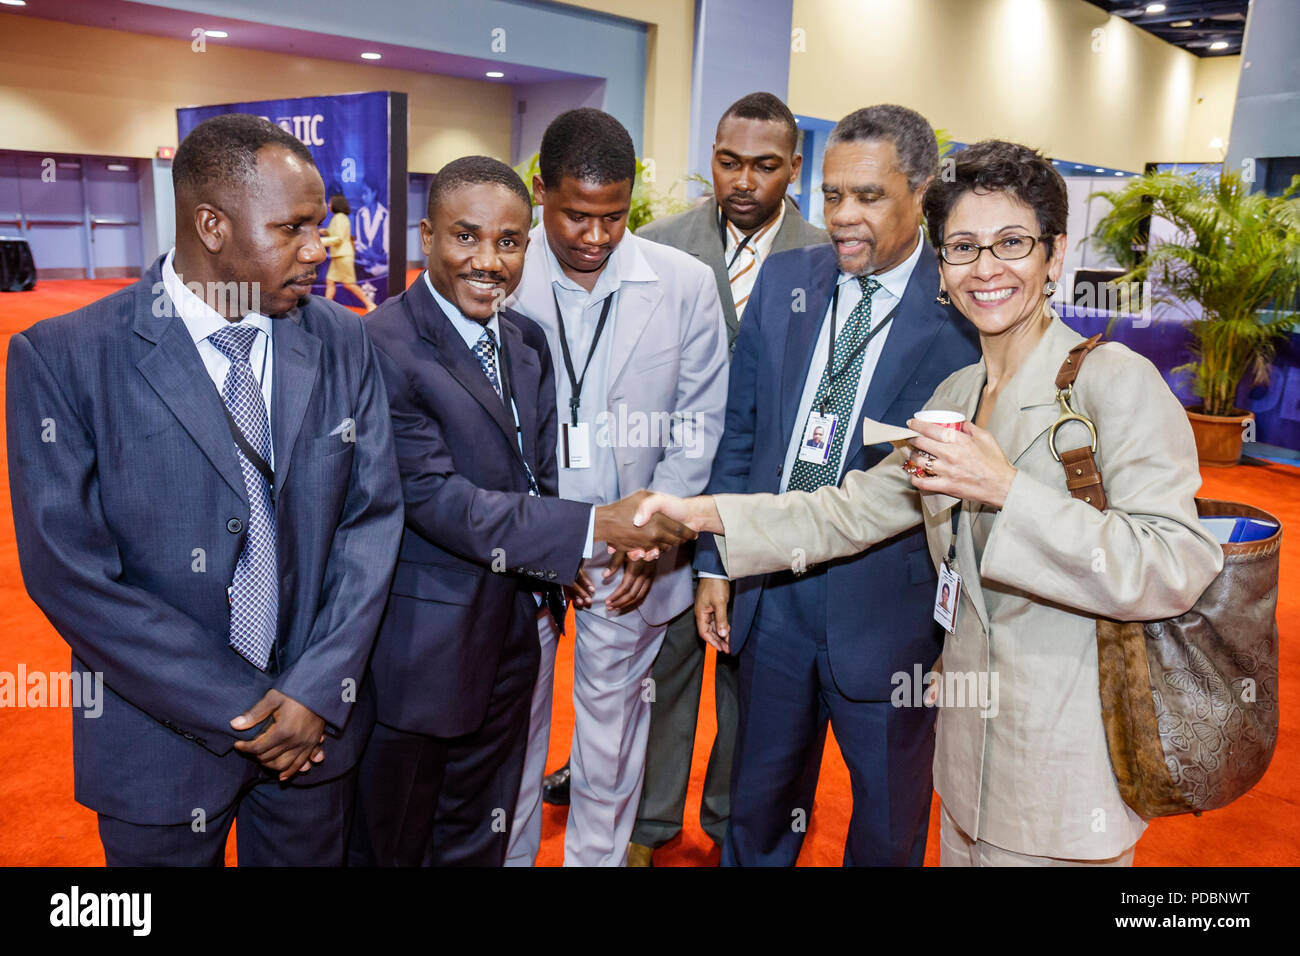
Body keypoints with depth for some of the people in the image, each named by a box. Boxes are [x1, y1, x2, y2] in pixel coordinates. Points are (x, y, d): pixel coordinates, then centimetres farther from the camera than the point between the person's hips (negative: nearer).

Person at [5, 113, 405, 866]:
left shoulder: (342, 341, -4)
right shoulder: (62, 358, -13)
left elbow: (373, 515, -2)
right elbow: (71, 573, -15)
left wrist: (321, 689, -11)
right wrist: (239, 712, -15)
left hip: (318, 722, 3)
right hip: (165, 736, -2)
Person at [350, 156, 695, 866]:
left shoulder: (528, 342, 5)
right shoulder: (384, 347, -20)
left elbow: (541, 475, 6)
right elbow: (436, 497, -24)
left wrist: (571, 564, -13)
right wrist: (593, 528, -27)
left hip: (512, 635, 7)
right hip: (422, 645, -6)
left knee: (480, 835, 26)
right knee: (389, 840, 18)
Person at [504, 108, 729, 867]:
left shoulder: (686, 284, -2)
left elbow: (700, 426, 1)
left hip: (632, 551, 1)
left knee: (613, 721, 13)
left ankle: (600, 853, 34)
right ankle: (507, 851, 35)